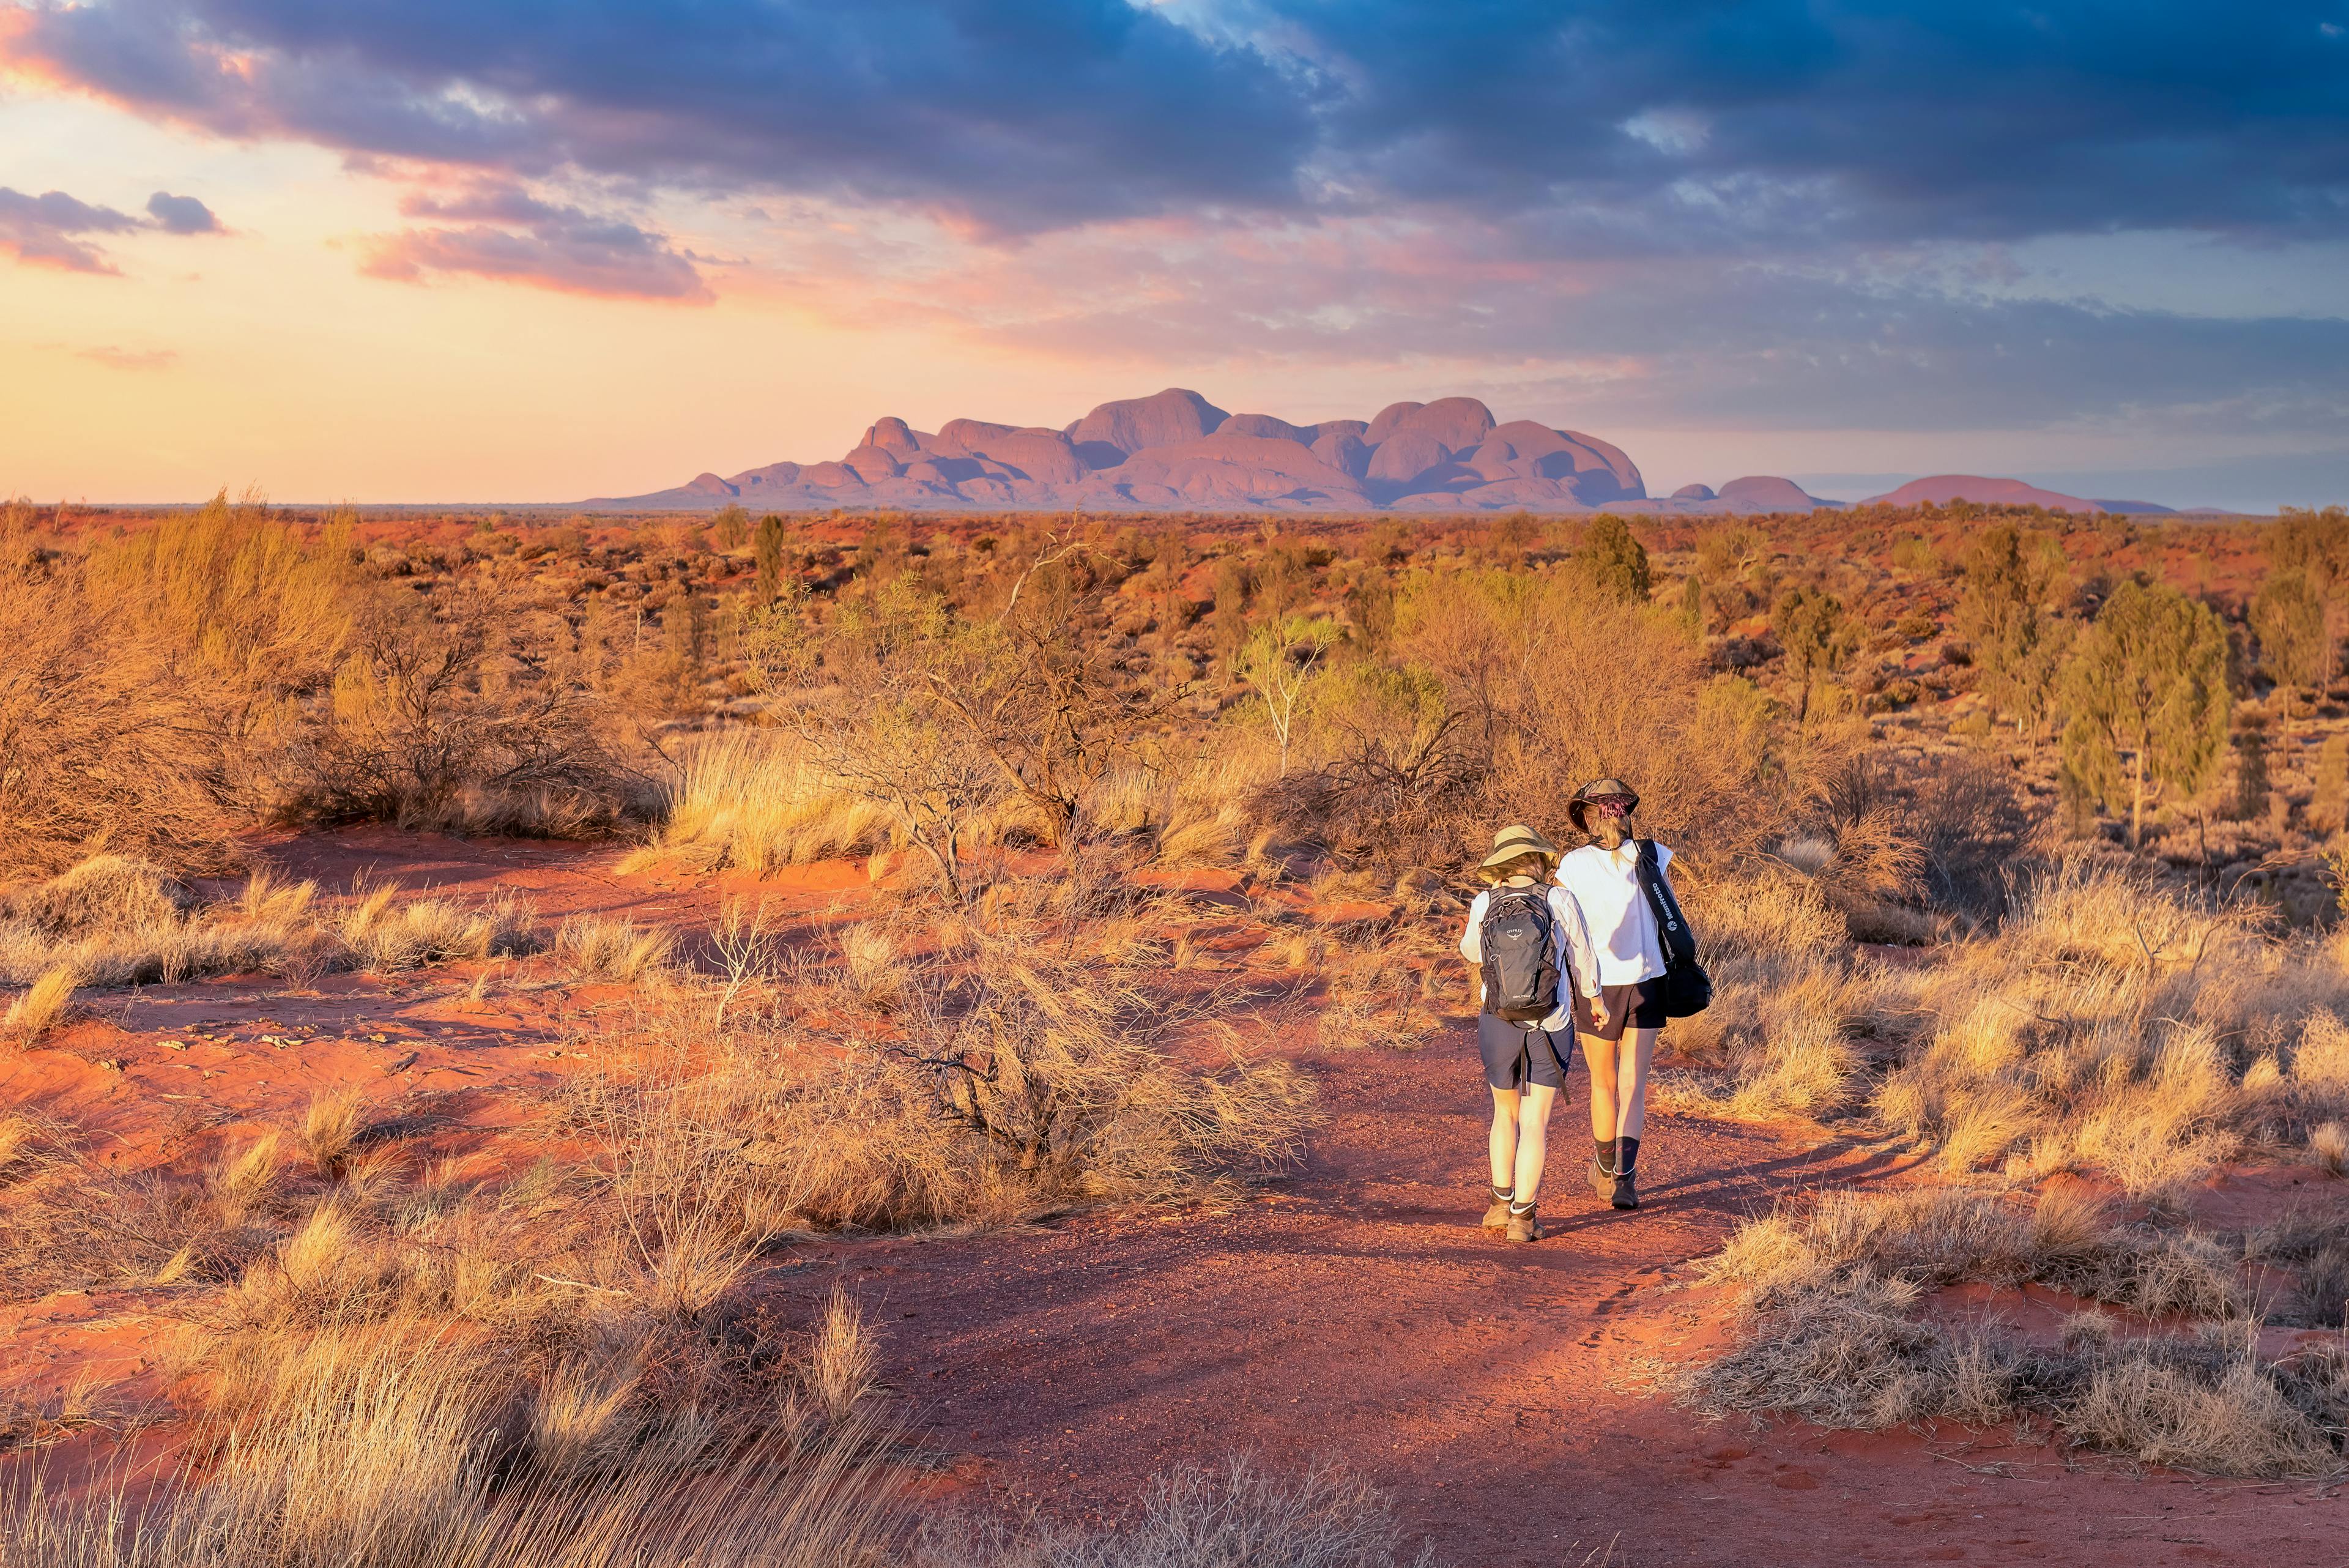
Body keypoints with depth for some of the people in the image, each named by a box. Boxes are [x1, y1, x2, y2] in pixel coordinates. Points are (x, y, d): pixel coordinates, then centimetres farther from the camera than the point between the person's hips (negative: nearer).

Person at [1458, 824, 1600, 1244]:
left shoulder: (1483, 905, -8)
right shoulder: (1559, 901, -12)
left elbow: (1471, 952, 13)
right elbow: (1582, 957, 2)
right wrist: (1591, 995, 21)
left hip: (1498, 1026, 2)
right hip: (1550, 1028, -2)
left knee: (1506, 1112, 21)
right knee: (1536, 1122, 4)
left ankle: (1501, 1204, 20)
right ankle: (1523, 1217, 0)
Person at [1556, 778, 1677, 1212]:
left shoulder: (1574, 866, -7)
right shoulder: (1653, 858, -6)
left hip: (1596, 987, 0)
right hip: (1645, 982, 0)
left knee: (1603, 1085, 9)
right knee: (1634, 1086, 6)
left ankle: (1605, 1173, 17)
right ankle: (1624, 1176, -2)